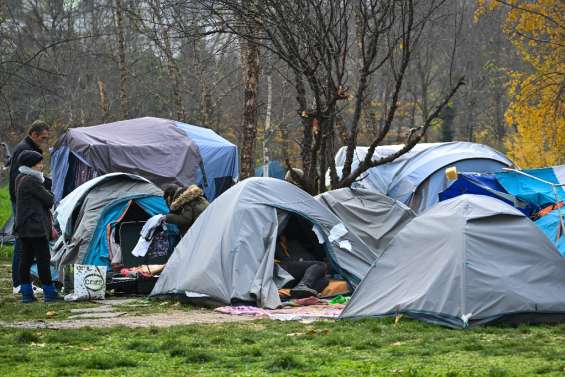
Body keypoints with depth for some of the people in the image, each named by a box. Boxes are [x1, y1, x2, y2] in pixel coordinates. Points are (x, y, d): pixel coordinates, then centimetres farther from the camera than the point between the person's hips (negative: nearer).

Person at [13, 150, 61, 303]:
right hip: (35, 226, -10)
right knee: (43, 258, -7)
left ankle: (26, 293, 12)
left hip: (23, 226, 10)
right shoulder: (31, 181, -17)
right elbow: (49, 200, -15)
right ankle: (49, 293, -6)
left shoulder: (20, 179, 16)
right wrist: (50, 197, 10)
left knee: (26, 258, 10)